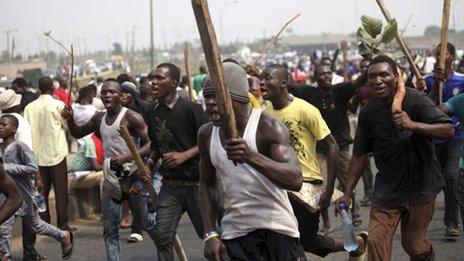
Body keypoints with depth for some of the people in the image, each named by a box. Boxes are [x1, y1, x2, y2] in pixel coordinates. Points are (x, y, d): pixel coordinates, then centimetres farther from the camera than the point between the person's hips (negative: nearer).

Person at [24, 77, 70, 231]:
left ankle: (43, 223, 12)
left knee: (42, 190, 10)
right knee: (61, 191, 2)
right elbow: (70, 126, 0)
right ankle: (62, 224, 2)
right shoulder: (58, 105, -9)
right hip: (56, 153, -3)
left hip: (38, 154, 3)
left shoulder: (30, 107, 0)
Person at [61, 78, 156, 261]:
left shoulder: (131, 117, -13)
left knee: (147, 223, 3)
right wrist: (70, 119, 3)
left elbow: (151, 144, -20)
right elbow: (78, 134, 23)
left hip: (132, 178, -6)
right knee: (110, 230, 5)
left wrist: (127, 158, -31)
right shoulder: (99, 118, 8)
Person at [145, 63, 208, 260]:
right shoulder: (151, 112, 7)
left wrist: (185, 155, -19)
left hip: (196, 182, -5)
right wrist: (149, 164, 5)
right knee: (162, 237, -5)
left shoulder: (190, 108, -12)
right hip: (170, 185, 5)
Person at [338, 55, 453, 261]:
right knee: (376, 243, -9)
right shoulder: (368, 113, -1)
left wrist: (413, 125, -36)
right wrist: (347, 193, 2)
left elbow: (448, 130, -23)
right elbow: (359, 155, 5)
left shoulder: (416, 100, -15)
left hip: (420, 185, -3)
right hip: (387, 188, 3)